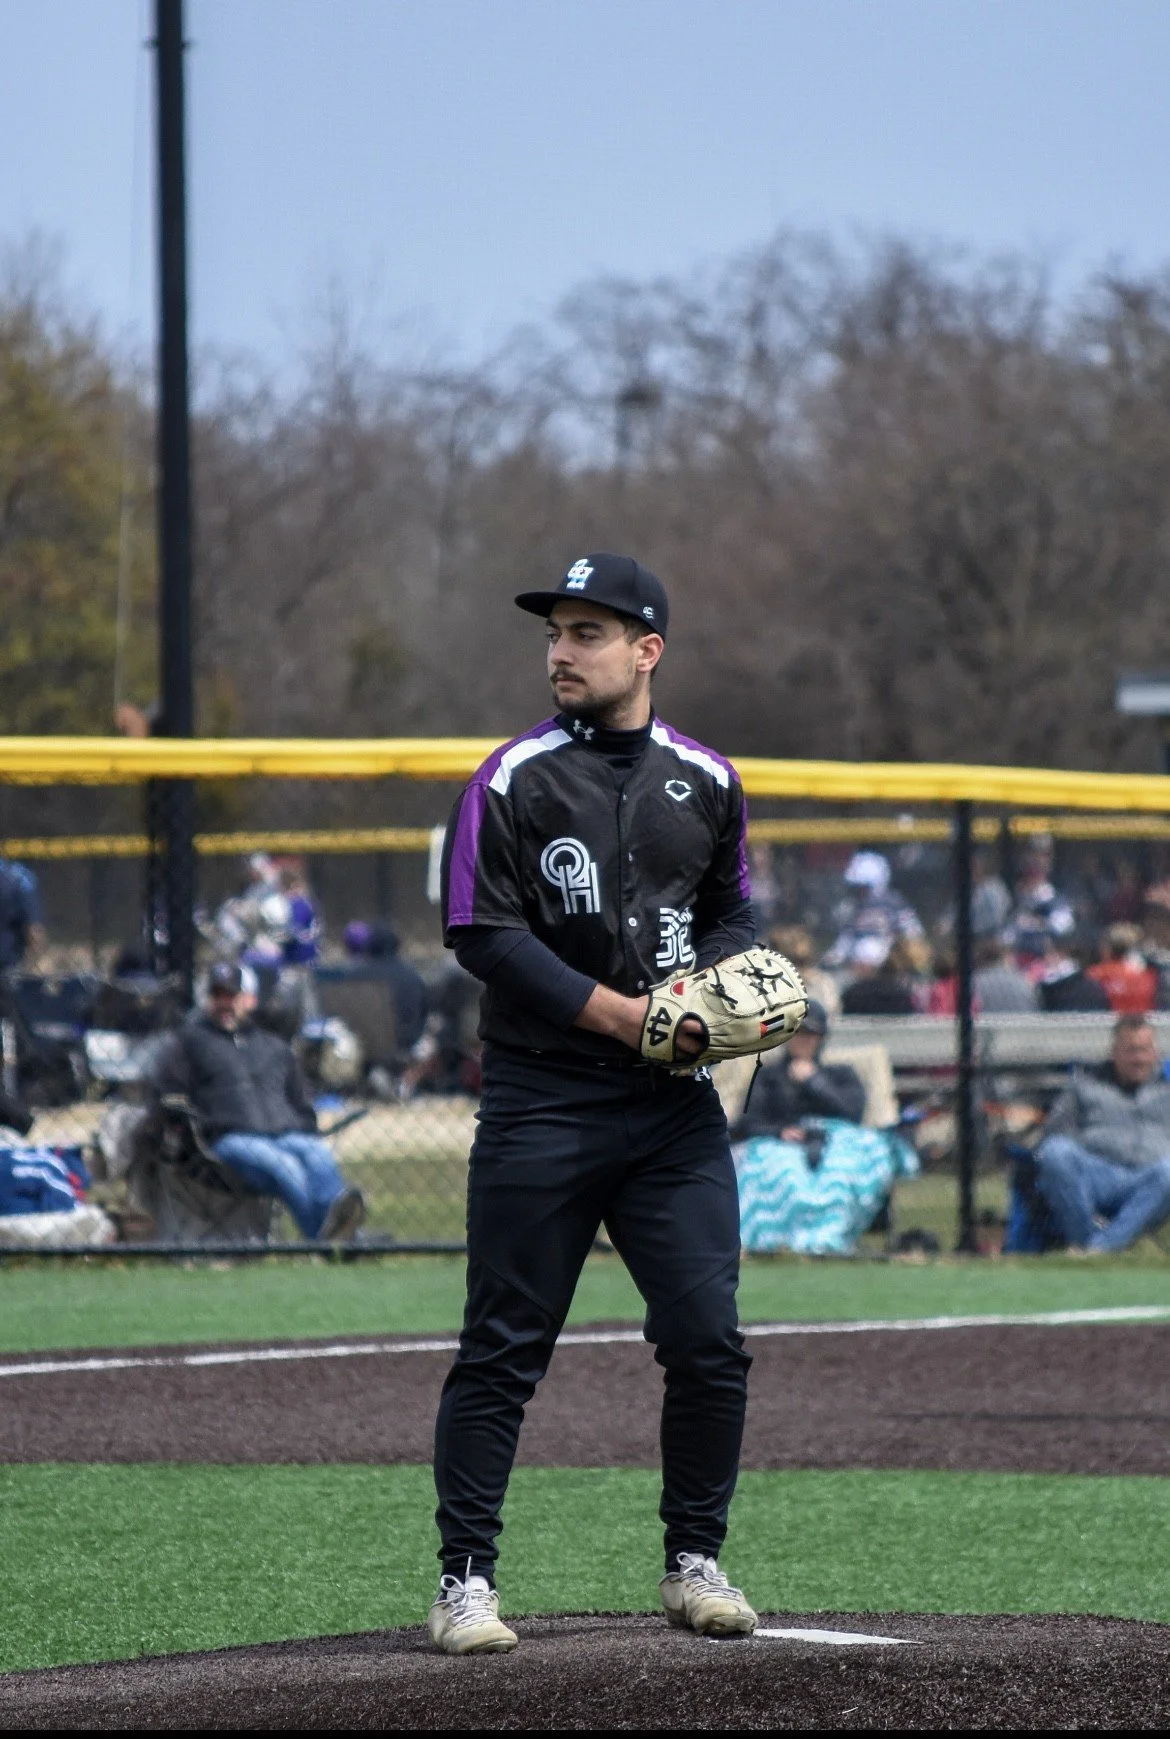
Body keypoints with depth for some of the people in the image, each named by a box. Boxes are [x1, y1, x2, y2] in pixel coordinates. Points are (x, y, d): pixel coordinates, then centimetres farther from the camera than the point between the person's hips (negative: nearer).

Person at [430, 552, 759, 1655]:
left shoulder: (706, 782, 10)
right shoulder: (515, 780, -2)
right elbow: (483, 932, -8)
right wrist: (618, 1012, -15)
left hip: (674, 1105, 3)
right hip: (543, 1099, -3)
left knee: (709, 1342, 0)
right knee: (503, 1349, -2)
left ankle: (693, 1565, 15)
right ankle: (465, 1581, 4)